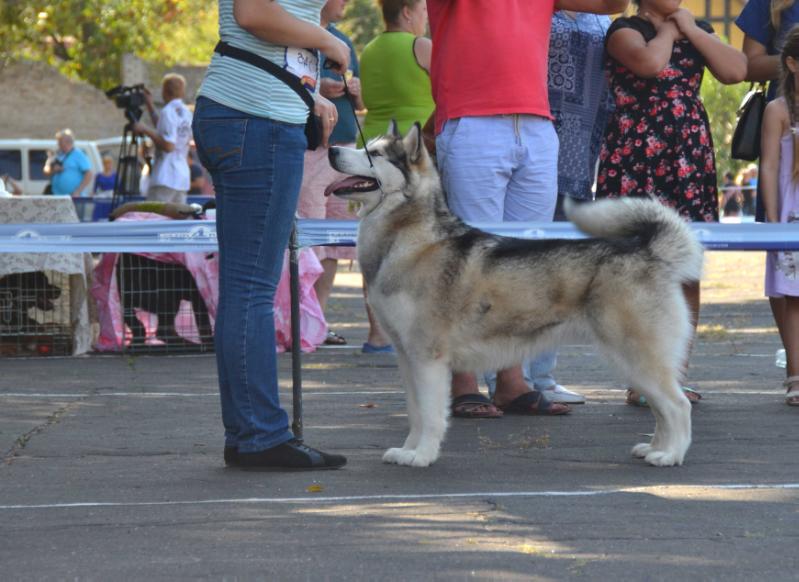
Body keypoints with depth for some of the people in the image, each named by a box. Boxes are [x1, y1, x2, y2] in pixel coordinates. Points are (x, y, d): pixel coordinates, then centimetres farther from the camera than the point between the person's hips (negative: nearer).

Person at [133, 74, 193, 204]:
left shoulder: (169, 111, -11)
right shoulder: (186, 113, 15)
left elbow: (168, 145, -18)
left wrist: (145, 130, -11)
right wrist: (150, 106, 32)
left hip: (165, 177, -9)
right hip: (183, 177, 9)